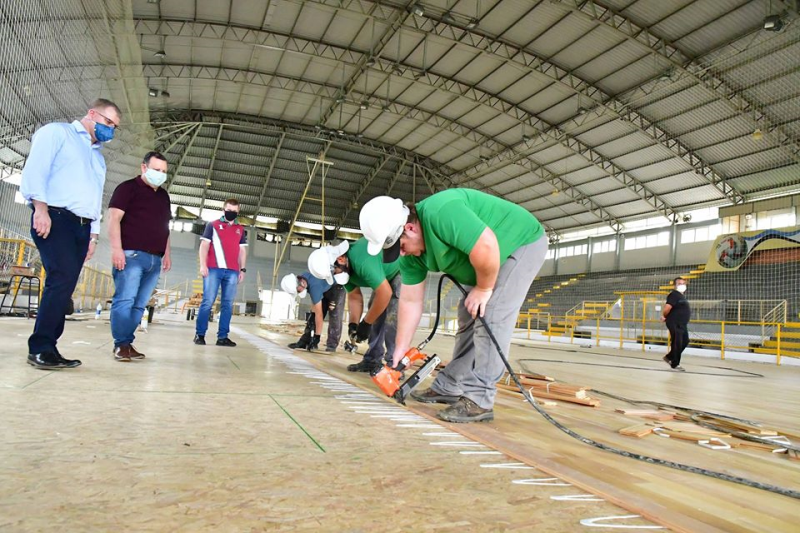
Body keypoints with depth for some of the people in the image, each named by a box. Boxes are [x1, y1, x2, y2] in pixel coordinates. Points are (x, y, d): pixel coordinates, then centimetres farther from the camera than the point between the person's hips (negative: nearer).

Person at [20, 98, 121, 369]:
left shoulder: (99, 156, 29)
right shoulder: (57, 132, 7)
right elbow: (35, 167, -7)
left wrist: (93, 234, 18)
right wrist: (41, 207, -19)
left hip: (82, 225, 7)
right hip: (55, 217, -7)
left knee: (63, 286, 3)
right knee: (62, 279, -19)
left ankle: (46, 349, 5)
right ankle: (40, 348, -14)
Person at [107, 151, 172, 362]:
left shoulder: (163, 195, 22)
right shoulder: (128, 188, 2)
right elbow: (114, 218, -7)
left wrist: (166, 254, 18)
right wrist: (117, 249, -16)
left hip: (154, 259, 6)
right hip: (132, 255, -6)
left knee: (139, 305, 5)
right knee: (124, 300, -9)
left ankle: (128, 343, 10)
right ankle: (121, 344, -3)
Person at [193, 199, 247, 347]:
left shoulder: (241, 230, 19)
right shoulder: (212, 225, 10)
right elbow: (204, 245, 4)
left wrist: (242, 269, 9)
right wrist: (203, 265, -7)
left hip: (232, 272, 3)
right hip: (213, 269, -3)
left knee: (228, 305, 0)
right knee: (208, 302, -6)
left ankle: (222, 337, 3)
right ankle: (200, 334, 1)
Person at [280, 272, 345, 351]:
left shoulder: (314, 287, -41)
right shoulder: (302, 278, -19)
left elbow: (319, 315, -38)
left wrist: (317, 336, -35)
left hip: (336, 290, -8)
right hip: (323, 291, 8)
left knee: (334, 317, -19)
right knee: (312, 318, 2)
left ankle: (331, 345, -16)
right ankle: (305, 341, 4)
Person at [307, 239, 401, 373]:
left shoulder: (363, 262, -37)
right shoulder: (345, 268, -7)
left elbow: (385, 294, -34)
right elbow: (355, 296, 2)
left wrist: (365, 323, -23)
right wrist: (353, 324, -13)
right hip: (385, 274, 9)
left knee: (392, 315, -20)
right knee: (376, 312, 6)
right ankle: (372, 360, 11)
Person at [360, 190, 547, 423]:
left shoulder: (441, 213, -35)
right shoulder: (410, 254, -6)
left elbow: (486, 248, -41)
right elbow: (410, 302, -2)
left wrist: (484, 289, -24)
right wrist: (400, 350, -1)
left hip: (522, 243, -8)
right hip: (489, 261, 9)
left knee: (490, 320, -17)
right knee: (469, 320, 10)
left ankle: (479, 401, -13)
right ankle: (447, 387, 18)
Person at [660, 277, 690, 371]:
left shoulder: (682, 295, 15)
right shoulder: (674, 295, -16)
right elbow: (667, 308, -26)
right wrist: (664, 316, -7)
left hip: (682, 324, 10)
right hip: (675, 324, -10)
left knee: (685, 342, 16)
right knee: (677, 344, -2)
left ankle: (669, 357, 27)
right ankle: (675, 364, 11)